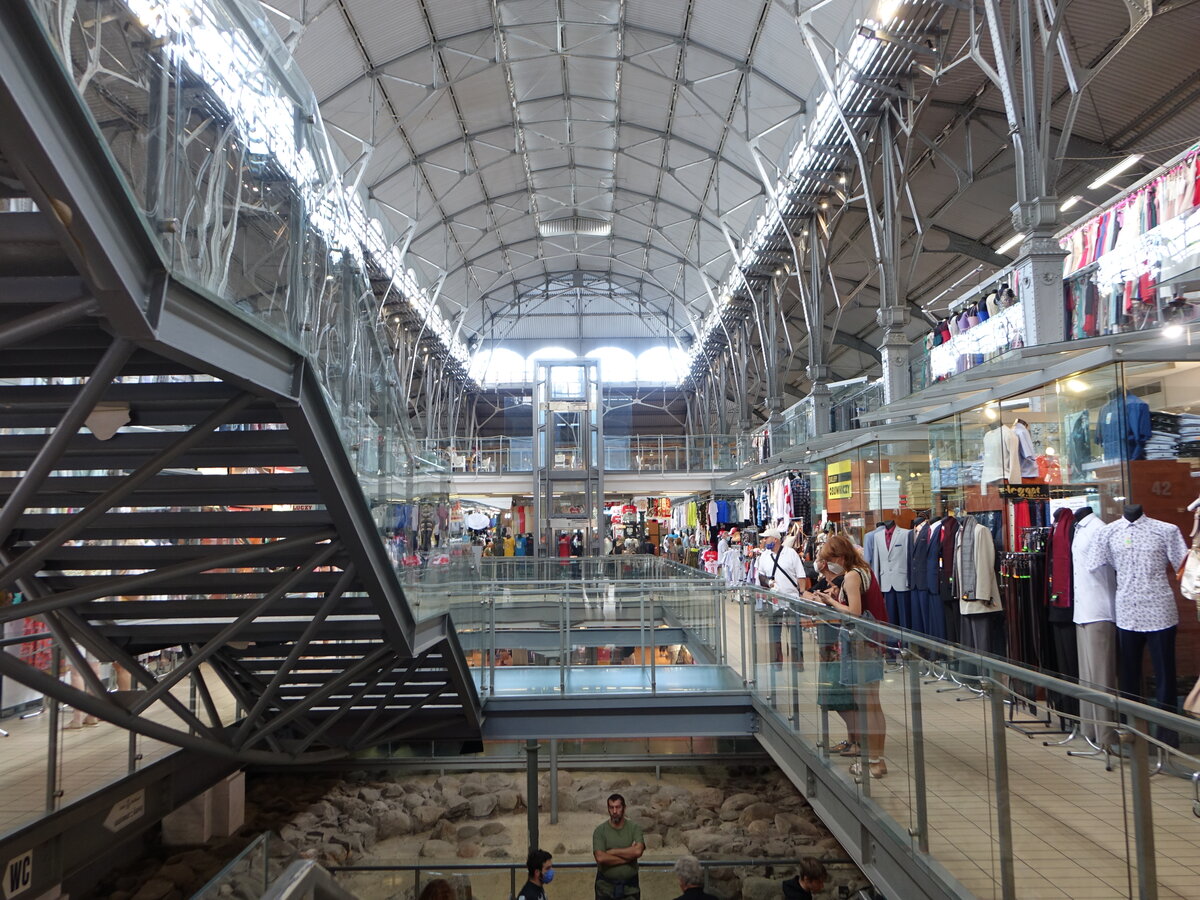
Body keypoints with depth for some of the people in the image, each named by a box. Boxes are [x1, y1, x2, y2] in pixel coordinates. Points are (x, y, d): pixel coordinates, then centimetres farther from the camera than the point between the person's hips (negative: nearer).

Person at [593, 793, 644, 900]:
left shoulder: (635, 828, -3)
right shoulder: (600, 830, -6)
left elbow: (638, 851, -19)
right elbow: (600, 857, -18)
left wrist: (612, 852, -14)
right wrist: (628, 856, -15)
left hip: (630, 887, 1)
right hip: (605, 886, 0)